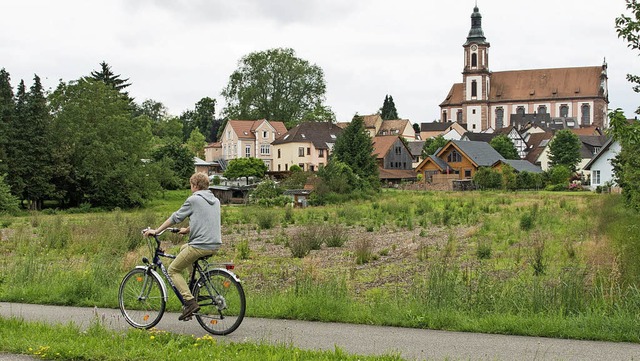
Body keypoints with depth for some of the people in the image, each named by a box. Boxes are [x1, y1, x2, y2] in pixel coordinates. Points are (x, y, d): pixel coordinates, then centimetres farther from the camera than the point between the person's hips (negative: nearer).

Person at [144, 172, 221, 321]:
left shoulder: (193, 200, -6)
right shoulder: (215, 201, 16)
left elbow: (175, 217, -1)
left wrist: (156, 231, 8)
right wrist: (187, 230, 42)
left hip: (200, 245, -8)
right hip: (215, 245, 8)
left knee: (173, 270, 5)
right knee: (184, 248, 33)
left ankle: (190, 302, -10)